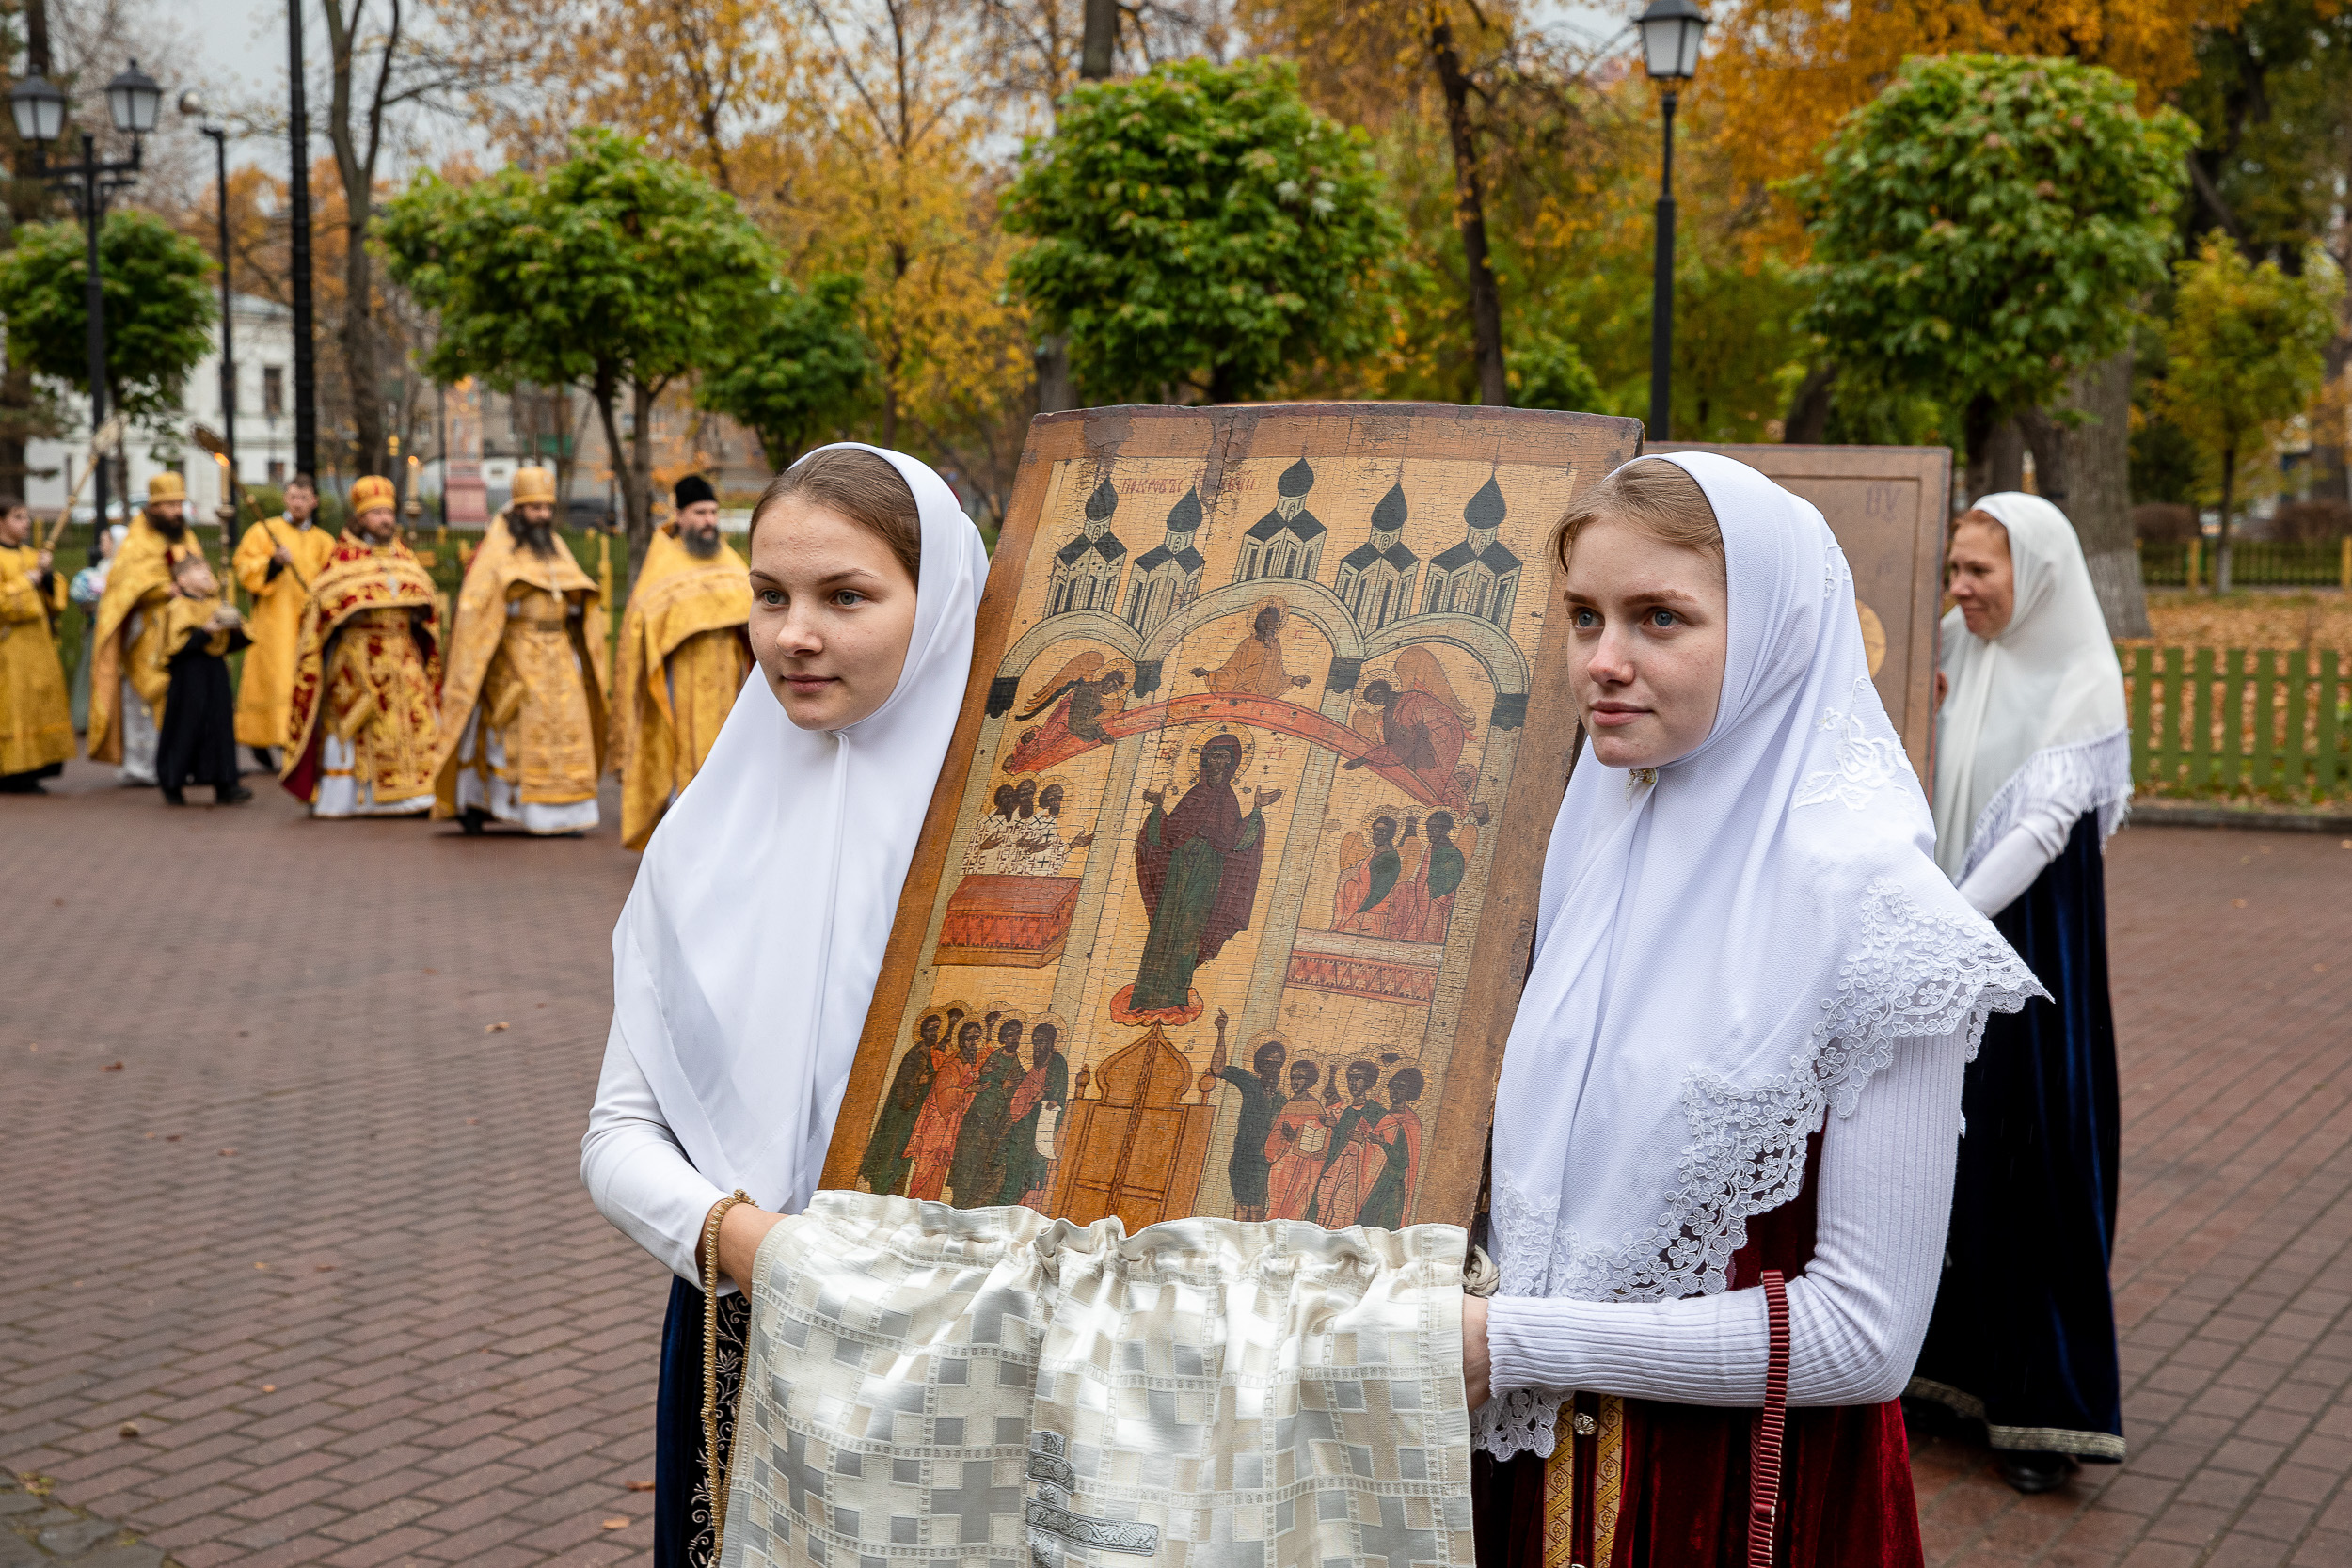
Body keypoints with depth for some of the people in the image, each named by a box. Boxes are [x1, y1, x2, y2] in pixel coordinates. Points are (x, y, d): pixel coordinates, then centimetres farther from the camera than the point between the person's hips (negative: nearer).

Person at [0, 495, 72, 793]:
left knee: (40, 700, 6)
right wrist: (26, 582, -13)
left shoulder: (31, 554, 16)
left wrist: (49, 575, -2)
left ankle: (28, 774, 10)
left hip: (37, 643, 8)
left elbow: (55, 597, 16)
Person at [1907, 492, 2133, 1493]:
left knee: (2033, 1150, -2)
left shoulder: (2083, 683, -10)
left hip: (2029, 931, -6)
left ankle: (2046, 1406, 7)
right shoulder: (1951, 650, 6)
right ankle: (1949, 1363, 24)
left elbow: (2044, 823, -21)